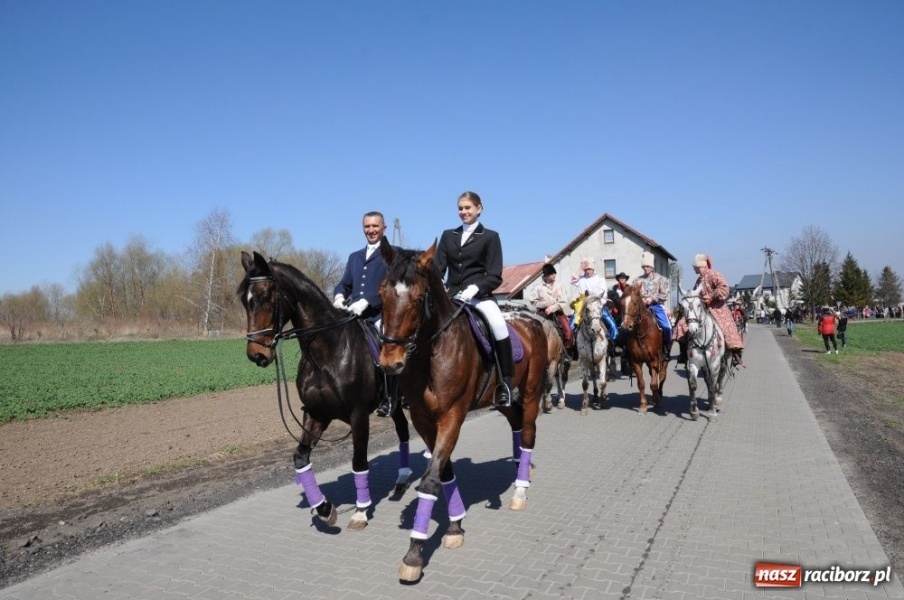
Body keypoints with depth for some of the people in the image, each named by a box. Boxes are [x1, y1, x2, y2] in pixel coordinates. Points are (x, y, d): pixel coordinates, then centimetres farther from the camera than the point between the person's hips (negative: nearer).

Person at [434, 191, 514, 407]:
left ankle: (506, 383, -20)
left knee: (499, 326, -30)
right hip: (452, 295, 5)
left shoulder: (490, 237, 5)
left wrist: (475, 288, -20)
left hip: (480, 295, -4)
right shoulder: (448, 236, 15)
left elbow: (495, 276, -2)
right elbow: (437, 267, 7)